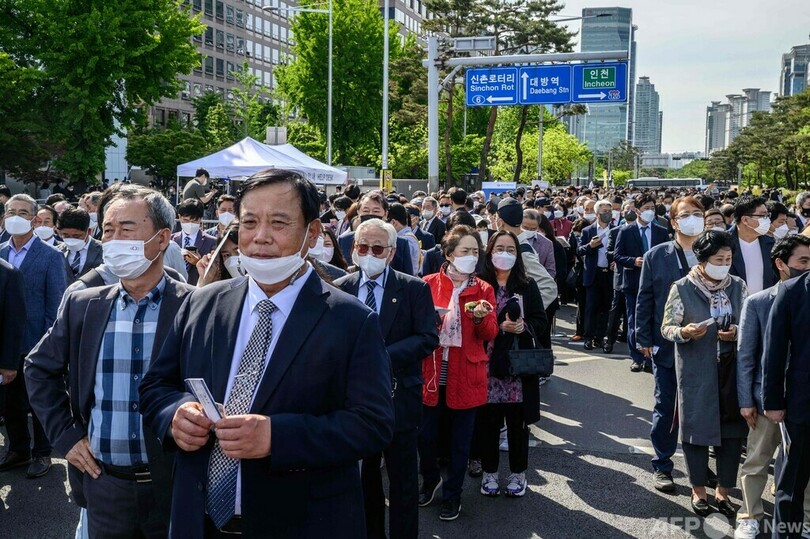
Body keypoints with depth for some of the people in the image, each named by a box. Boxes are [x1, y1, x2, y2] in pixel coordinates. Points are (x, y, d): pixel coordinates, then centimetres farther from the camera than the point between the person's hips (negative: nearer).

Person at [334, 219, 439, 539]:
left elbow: (428, 338, -11)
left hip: (398, 395, -3)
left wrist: (384, 355, -21)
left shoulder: (415, 289, -5)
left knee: (402, 475, 7)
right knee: (364, 472, 17)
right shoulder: (340, 289, 4)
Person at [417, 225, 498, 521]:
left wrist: (481, 317, -23)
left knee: (460, 439, 8)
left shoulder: (483, 289, 2)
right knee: (426, 434, 5)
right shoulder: (428, 283, 0)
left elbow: (490, 335, -3)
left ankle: (453, 494, 26)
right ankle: (430, 480, 34)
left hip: (465, 375, 0)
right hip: (432, 372, 0)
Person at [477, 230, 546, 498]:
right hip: (488, 363, -1)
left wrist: (524, 326, -14)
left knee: (518, 421, 7)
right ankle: (489, 472, 22)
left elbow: (541, 321, 5)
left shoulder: (527, 286, 5)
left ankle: (518, 473, 24)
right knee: (488, 420, 6)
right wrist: (501, 327, -13)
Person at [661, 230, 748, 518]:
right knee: (696, 427, 5)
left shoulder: (739, 286, 5)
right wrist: (683, 332, -24)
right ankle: (698, 489, 23)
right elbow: (666, 327, -3)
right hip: (696, 371, -3)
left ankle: (722, 490, 23)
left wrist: (738, 332, -11)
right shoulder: (682, 288, -5)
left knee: (733, 429, 7)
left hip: (733, 370, 3)